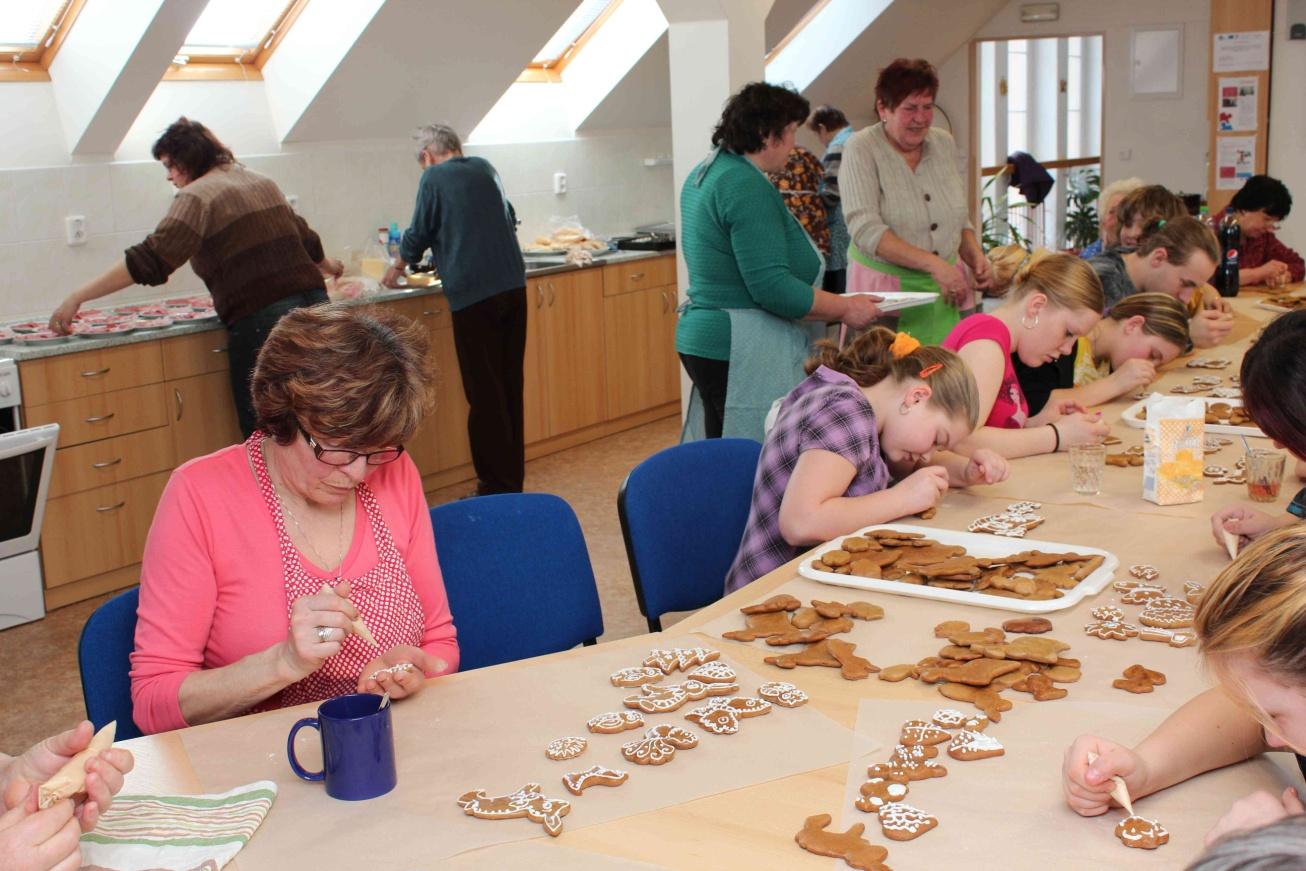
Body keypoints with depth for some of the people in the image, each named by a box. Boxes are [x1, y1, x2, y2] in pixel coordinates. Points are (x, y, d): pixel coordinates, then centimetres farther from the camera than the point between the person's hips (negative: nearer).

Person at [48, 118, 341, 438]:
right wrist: (327, 265, 49)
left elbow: (150, 261, -16)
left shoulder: (198, 197, -6)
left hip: (261, 323, -7)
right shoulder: (263, 183, 16)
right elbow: (306, 240, 27)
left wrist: (78, 297, -14)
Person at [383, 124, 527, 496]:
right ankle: (513, 482, 17)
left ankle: (496, 487, 0)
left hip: (472, 293, -6)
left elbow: (418, 235, 2)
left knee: (485, 395, -2)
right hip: (512, 283, 6)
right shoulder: (485, 169, 16)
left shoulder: (433, 178, -2)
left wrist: (398, 268, 21)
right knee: (511, 387, 11)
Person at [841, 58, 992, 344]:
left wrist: (975, 255, 1)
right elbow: (865, 229, -18)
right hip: (885, 288, -4)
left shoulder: (944, 144, 11)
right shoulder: (861, 149, -7)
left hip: (945, 289, 5)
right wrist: (932, 263, -24)